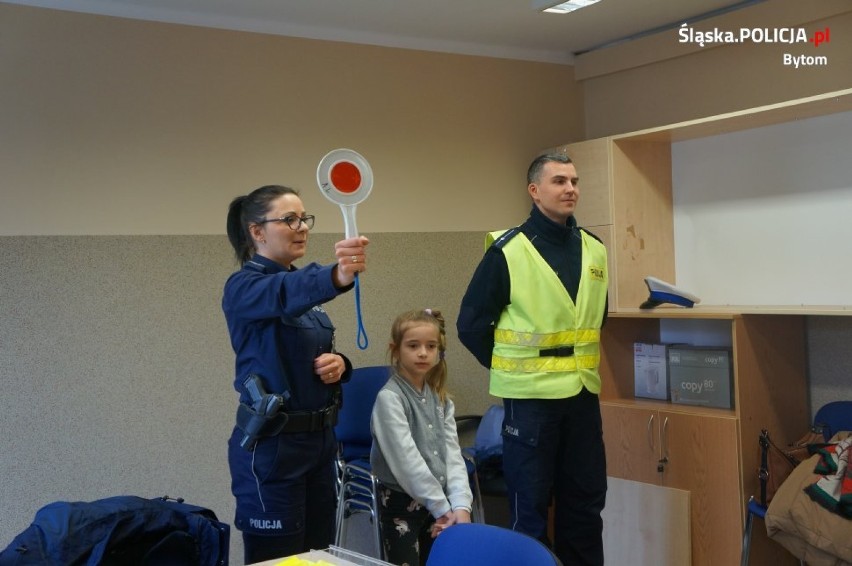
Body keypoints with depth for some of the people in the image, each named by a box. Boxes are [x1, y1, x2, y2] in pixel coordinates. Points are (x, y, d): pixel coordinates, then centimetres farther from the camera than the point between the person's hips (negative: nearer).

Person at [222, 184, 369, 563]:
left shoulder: (302, 284, 11)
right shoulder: (243, 287, -13)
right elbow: (285, 294, -37)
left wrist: (340, 363, -6)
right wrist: (336, 277, -56)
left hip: (320, 438, 8)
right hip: (271, 446, -8)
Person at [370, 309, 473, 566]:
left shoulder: (441, 398, 7)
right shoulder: (389, 398, -13)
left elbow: (452, 452, 0)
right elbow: (406, 459, -17)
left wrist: (460, 504, -12)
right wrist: (443, 507, -15)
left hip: (437, 502, 6)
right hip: (401, 502, -6)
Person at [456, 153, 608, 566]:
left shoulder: (595, 249, 7)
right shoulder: (508, 251, -9)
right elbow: (471, 324, -6)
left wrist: (586, 360, 13)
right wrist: (511, 368, -2)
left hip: (583, 393, 5)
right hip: (530, 397, -5)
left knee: (585, 500, 14)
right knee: (531, 505, 5)